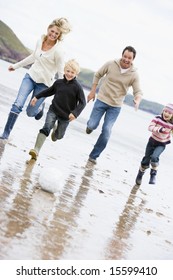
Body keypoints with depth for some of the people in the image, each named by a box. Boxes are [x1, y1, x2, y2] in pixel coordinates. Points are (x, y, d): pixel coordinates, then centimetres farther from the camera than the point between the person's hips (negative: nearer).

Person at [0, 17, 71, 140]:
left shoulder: (58, 50, -19)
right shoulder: (40, 41, -1)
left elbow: (61, 73, -14)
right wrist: (16, 65, 25)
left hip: (44, 83, -4)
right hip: (31, 76, 4)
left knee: (30, 112, 3)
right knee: (18, 104, -12)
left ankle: (40, 106, 40)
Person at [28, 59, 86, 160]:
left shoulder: (77, 87, -13)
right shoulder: (58, 82, -2)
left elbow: (82, 102, -13)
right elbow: (49, 91, 17)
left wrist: (75, 113, -27)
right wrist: (37, 97, 18)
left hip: (66, 115, -1)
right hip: (53, 111, 1)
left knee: (59, 135, 16)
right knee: (46, 128, -20)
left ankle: (56, 129, 53)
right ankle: (36, 150, -22)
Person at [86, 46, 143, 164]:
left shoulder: (134, 75, -8)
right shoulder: (111, 64, -9)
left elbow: (138, 92, -6)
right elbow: (98, 75, 5)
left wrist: (137, 100, -30)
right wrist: (92, 92, 4)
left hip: (115, 106, 0)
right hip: (101, 100, 0)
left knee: (106, 131, -5)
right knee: (92, 125, -7)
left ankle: (94, 155, 9)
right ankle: (91, 125, 34)